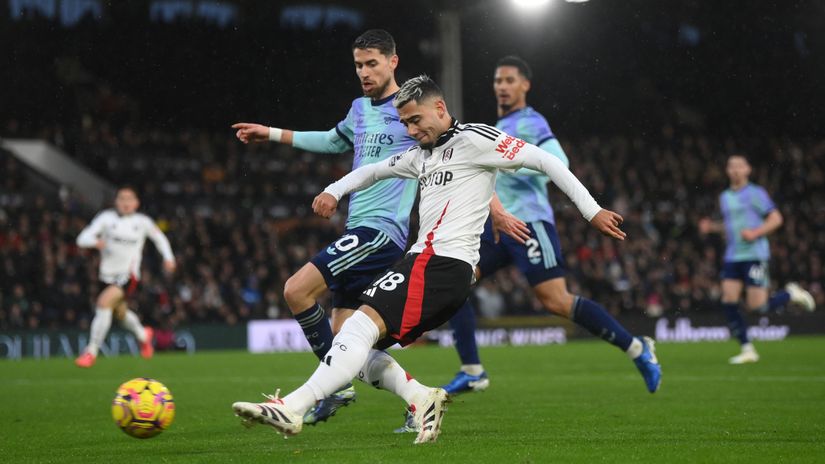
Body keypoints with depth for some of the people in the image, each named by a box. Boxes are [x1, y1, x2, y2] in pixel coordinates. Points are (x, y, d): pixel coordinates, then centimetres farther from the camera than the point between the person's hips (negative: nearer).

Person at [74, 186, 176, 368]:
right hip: (107, 275, 3)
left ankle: (92, 351, -20)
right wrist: (95, 241, -36)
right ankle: (143, 335, 56)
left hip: (128, 275, -3)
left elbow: (158, 237, 19)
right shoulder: (107, 218, -5)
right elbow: (82, 238, -14)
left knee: (104, 302, -26)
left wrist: (168, 257, 8)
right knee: (120, 313, 21)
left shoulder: (142, 222, -1)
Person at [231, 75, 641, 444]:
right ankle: (420, 398, -8)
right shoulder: (421, 155, 24)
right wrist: (334, 191, 22)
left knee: (362, 326, -24)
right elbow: (373, 171, 40)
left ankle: (292, 408, -35)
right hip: (427, 262, 10)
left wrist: (592, 211, -6)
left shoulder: (473, 139, -1)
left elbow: (544, 161, -3)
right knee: (355, 345, 1)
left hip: (440, 262, -10)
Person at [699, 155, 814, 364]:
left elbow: (776, 219, -5)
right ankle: (747, 349, 1)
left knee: (756, 306, -10)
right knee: (728, 302, -7)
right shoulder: (725, 197, 15)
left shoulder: (755, 193, -4)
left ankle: (792, 294, 18)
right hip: (732, 258, 6)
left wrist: (755, 233, -18)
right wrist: (711, 227, 11)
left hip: (755, 255, -6)